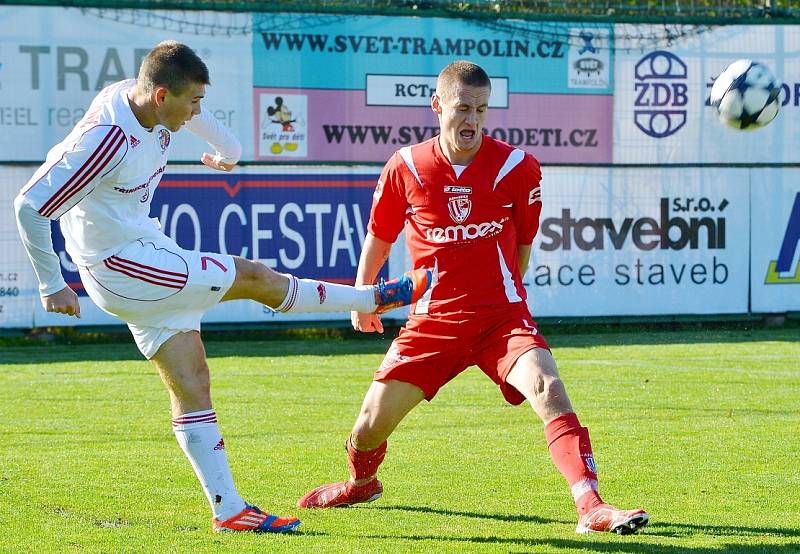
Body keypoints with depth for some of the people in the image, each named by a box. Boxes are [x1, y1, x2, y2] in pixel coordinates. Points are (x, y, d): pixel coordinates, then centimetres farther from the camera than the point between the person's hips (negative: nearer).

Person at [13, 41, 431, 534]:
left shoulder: (151, 104, -3)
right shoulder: (107, 141, -28)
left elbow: (192, 114, 23)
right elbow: (30, 205, -25)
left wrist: (228, 151, 41)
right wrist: (53, 286, -18)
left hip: (149, 250, 8)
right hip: (121, 266, -8)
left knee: (191, 384, 3)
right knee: (256, 278, -3)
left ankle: (228, 510, 4)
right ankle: (380, 298, 14)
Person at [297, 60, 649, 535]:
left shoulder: (517, 167, -6)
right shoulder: (406, 167, -3)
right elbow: (380, 234, 15)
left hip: (502, 316, -1)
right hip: (432, 320, 1)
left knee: (548, 389, -27)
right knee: (371, 424, 4)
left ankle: (591, 506, -30)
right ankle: (361, 484, 40)